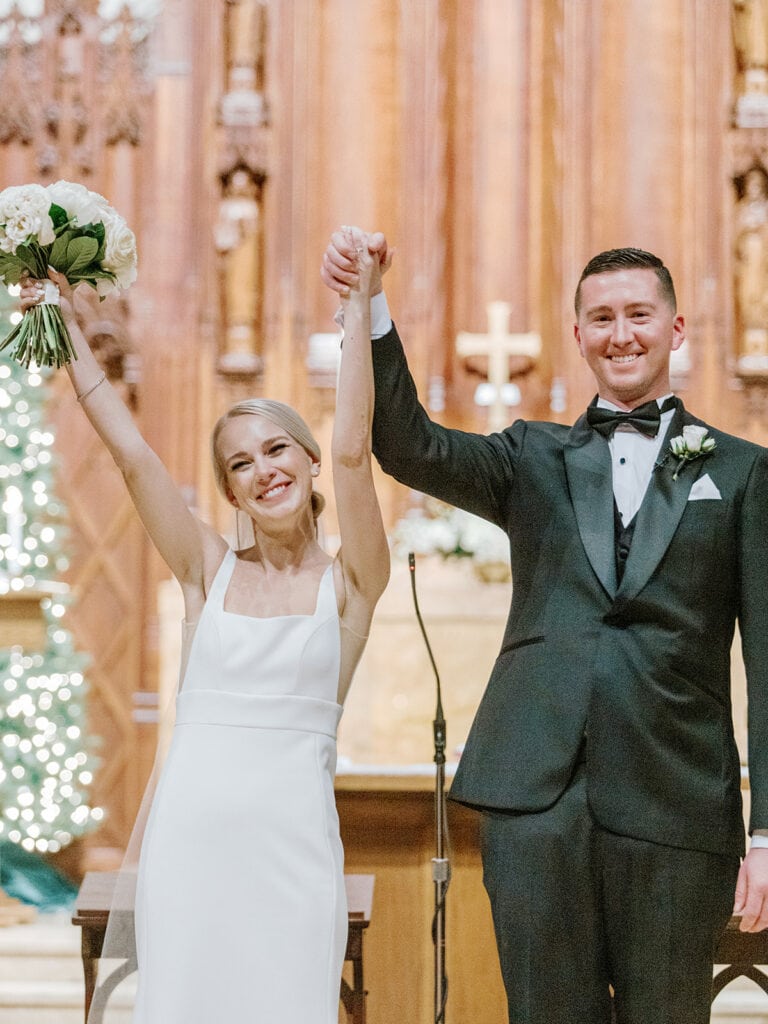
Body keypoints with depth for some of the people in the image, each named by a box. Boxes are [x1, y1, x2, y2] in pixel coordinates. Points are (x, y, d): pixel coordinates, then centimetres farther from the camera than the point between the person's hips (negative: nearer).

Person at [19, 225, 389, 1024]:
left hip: (291, 843, -2)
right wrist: (67, 328, 3)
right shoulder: (209, 571, 7)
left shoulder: (348, 583, 2)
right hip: (187, 833, 2)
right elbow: (130, 453, 2)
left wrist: (358, 306, -12)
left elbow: (352, 449, -10)